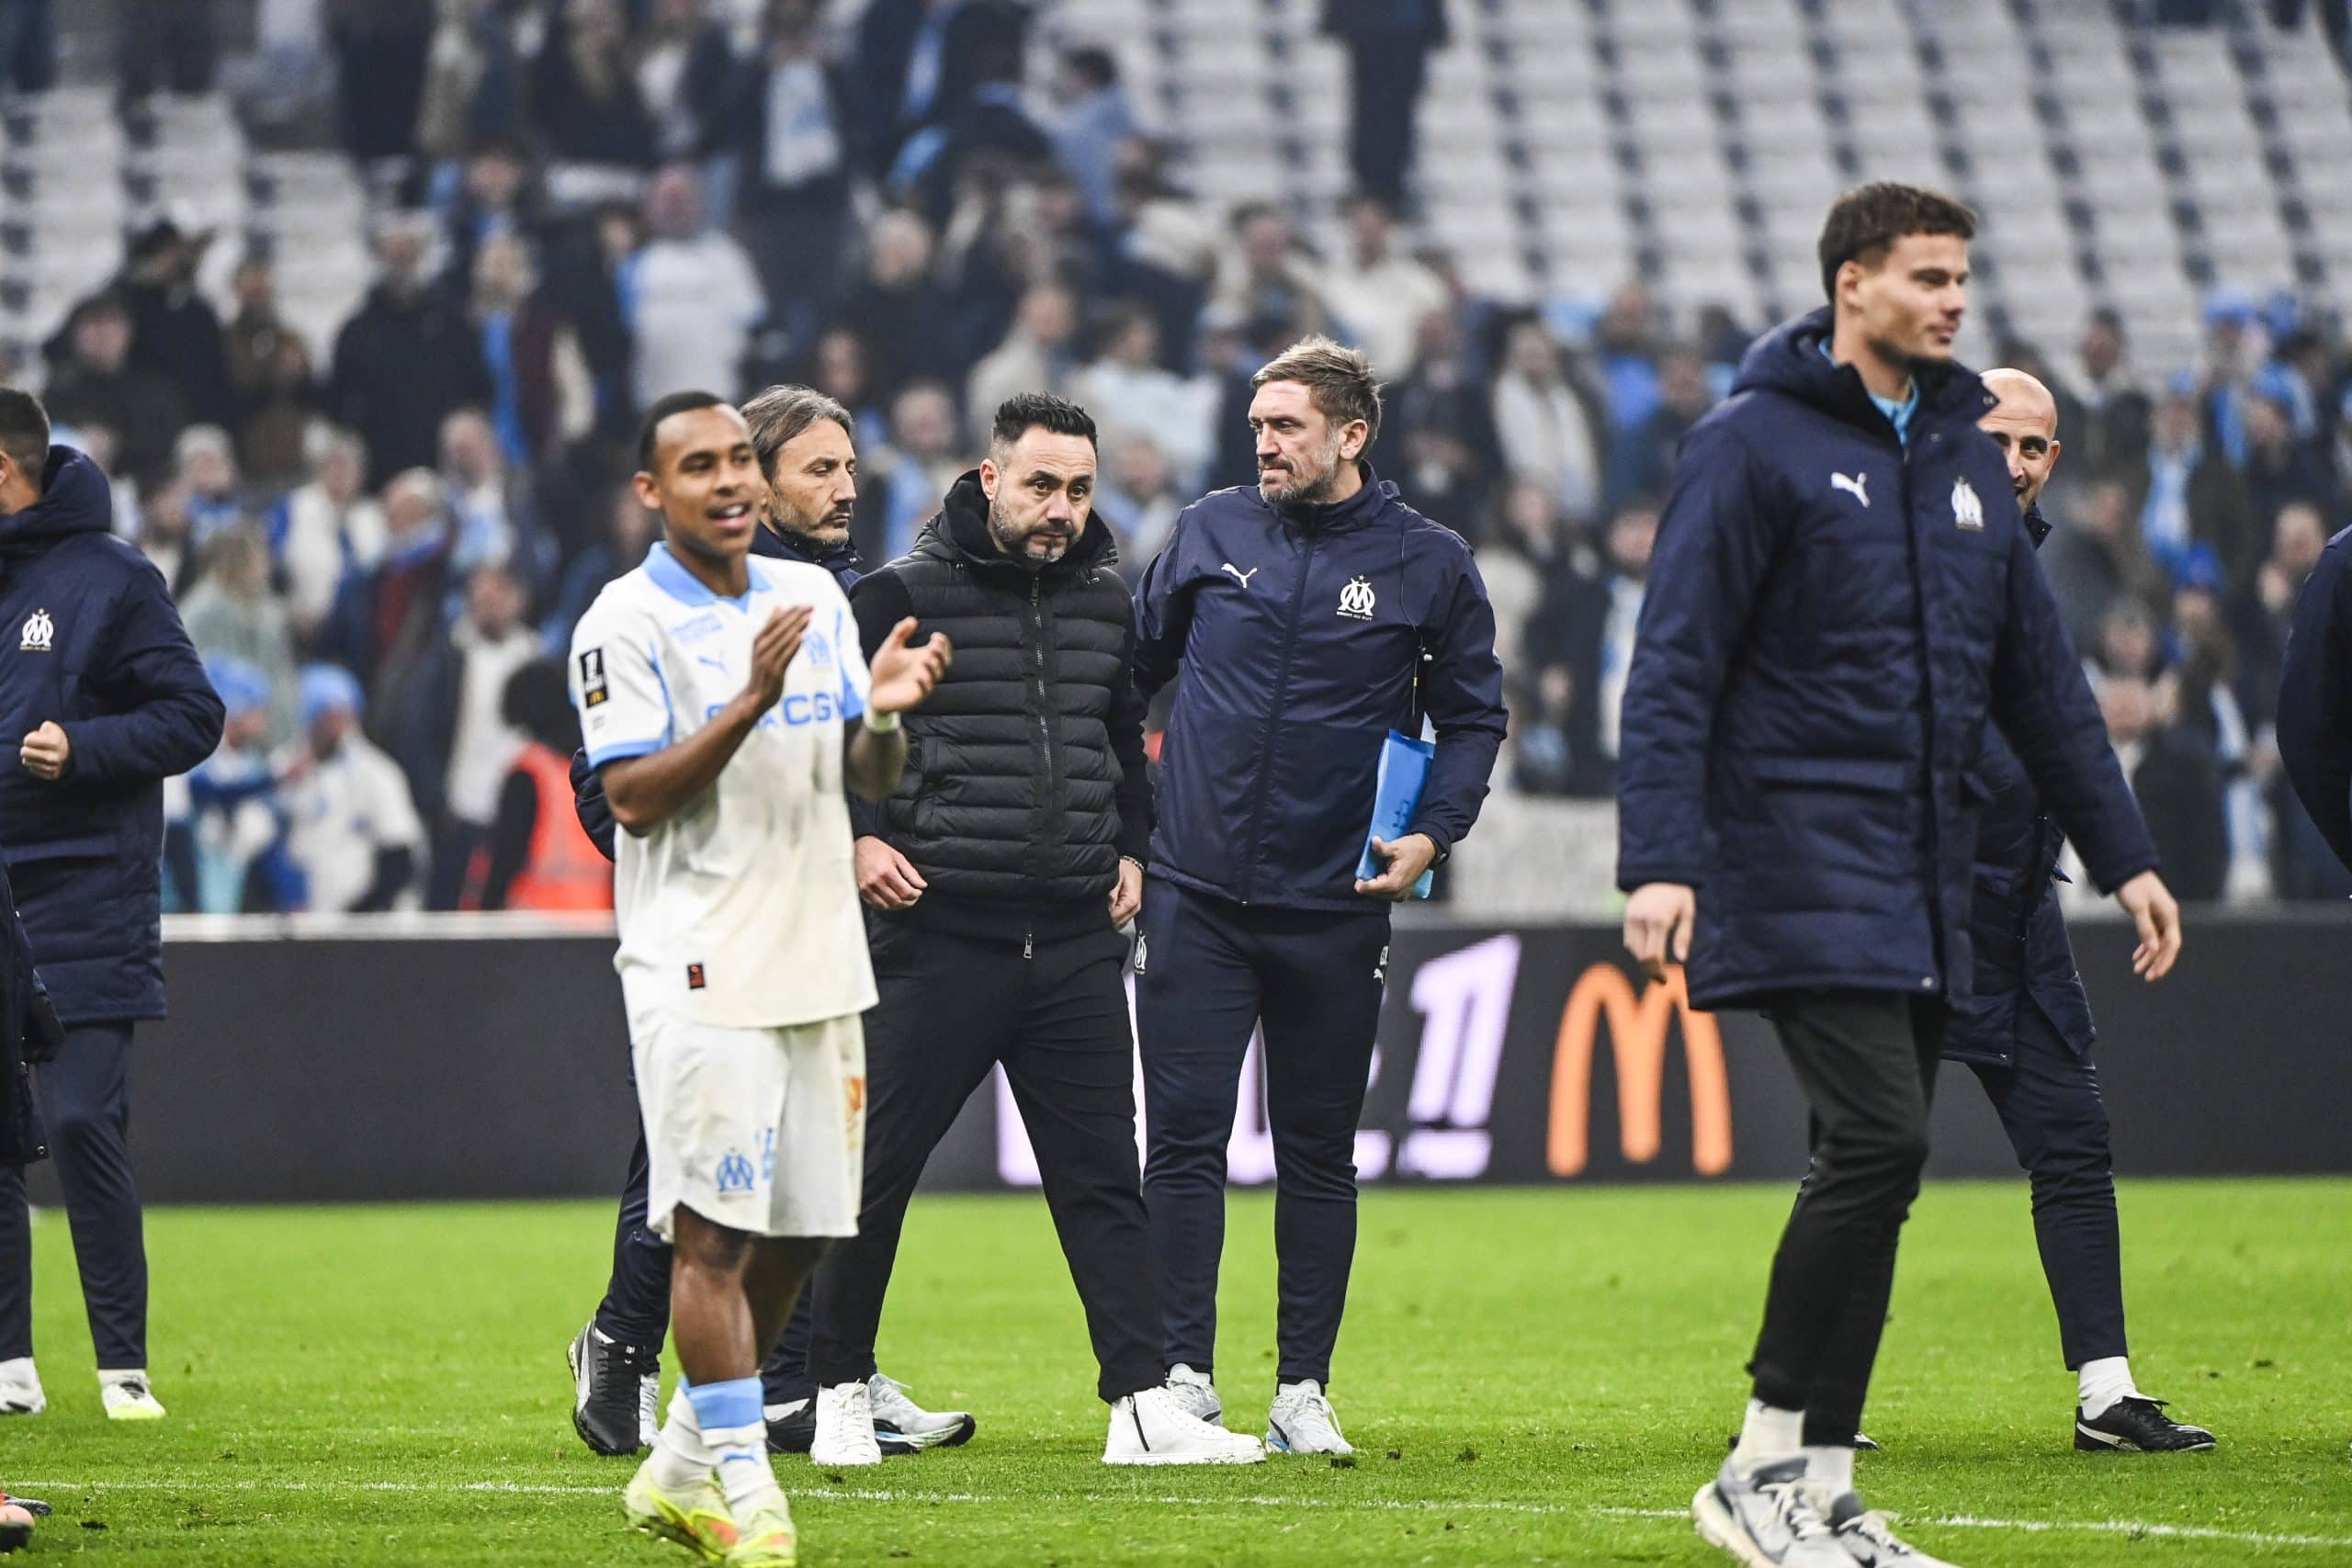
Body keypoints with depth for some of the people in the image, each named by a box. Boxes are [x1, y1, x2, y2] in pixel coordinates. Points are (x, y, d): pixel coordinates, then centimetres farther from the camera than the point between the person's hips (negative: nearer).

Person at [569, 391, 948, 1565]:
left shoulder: (815, 597, 13)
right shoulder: (627, 622, -6)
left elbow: (873, 781, 15)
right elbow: (633, 798, -14)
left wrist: (885, 712, -7)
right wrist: (752, 701, -24)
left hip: (820, 966, 7)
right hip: (702, 971, -7)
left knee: (801, 1232, 10)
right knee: (713, 1234, -9)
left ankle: (680, 1469, 22)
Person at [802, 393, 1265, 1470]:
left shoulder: (1104, 603, 12)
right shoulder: (903, 595, -6)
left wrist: (1131, 850, 17)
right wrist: (853, 842, -10)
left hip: (1076, 943, 5)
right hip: (939, 938, -5)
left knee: (1102, 1178, 3)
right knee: (877, 1170, 2)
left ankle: (1143, 1403, 2)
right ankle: (839, 1391, 15)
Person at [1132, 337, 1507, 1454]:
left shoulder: (1427, 563, 1)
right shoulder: (1211, 533, 5)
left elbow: (1474, 714, 9)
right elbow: (1135, 662, 15)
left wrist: (1435, 830, -6)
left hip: (1332, 910, -1)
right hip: (1195, 899, 1)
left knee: (1319, 1153, 5)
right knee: (1184, 1142, -4)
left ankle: (1303, 1392, 11)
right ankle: (1184, 1378, 0)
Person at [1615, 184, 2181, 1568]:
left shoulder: (1963, 456, 16)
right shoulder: (1758, 445, -5)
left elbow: (2041, 675, 20)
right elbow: (1675, 667, -10)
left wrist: (2124, 852, 16)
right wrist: (1659, 858, -19)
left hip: (1929, 883, 7)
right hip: (1801, 869, -7)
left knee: (1878, 1167, 5)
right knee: (1879, 1141, -17)